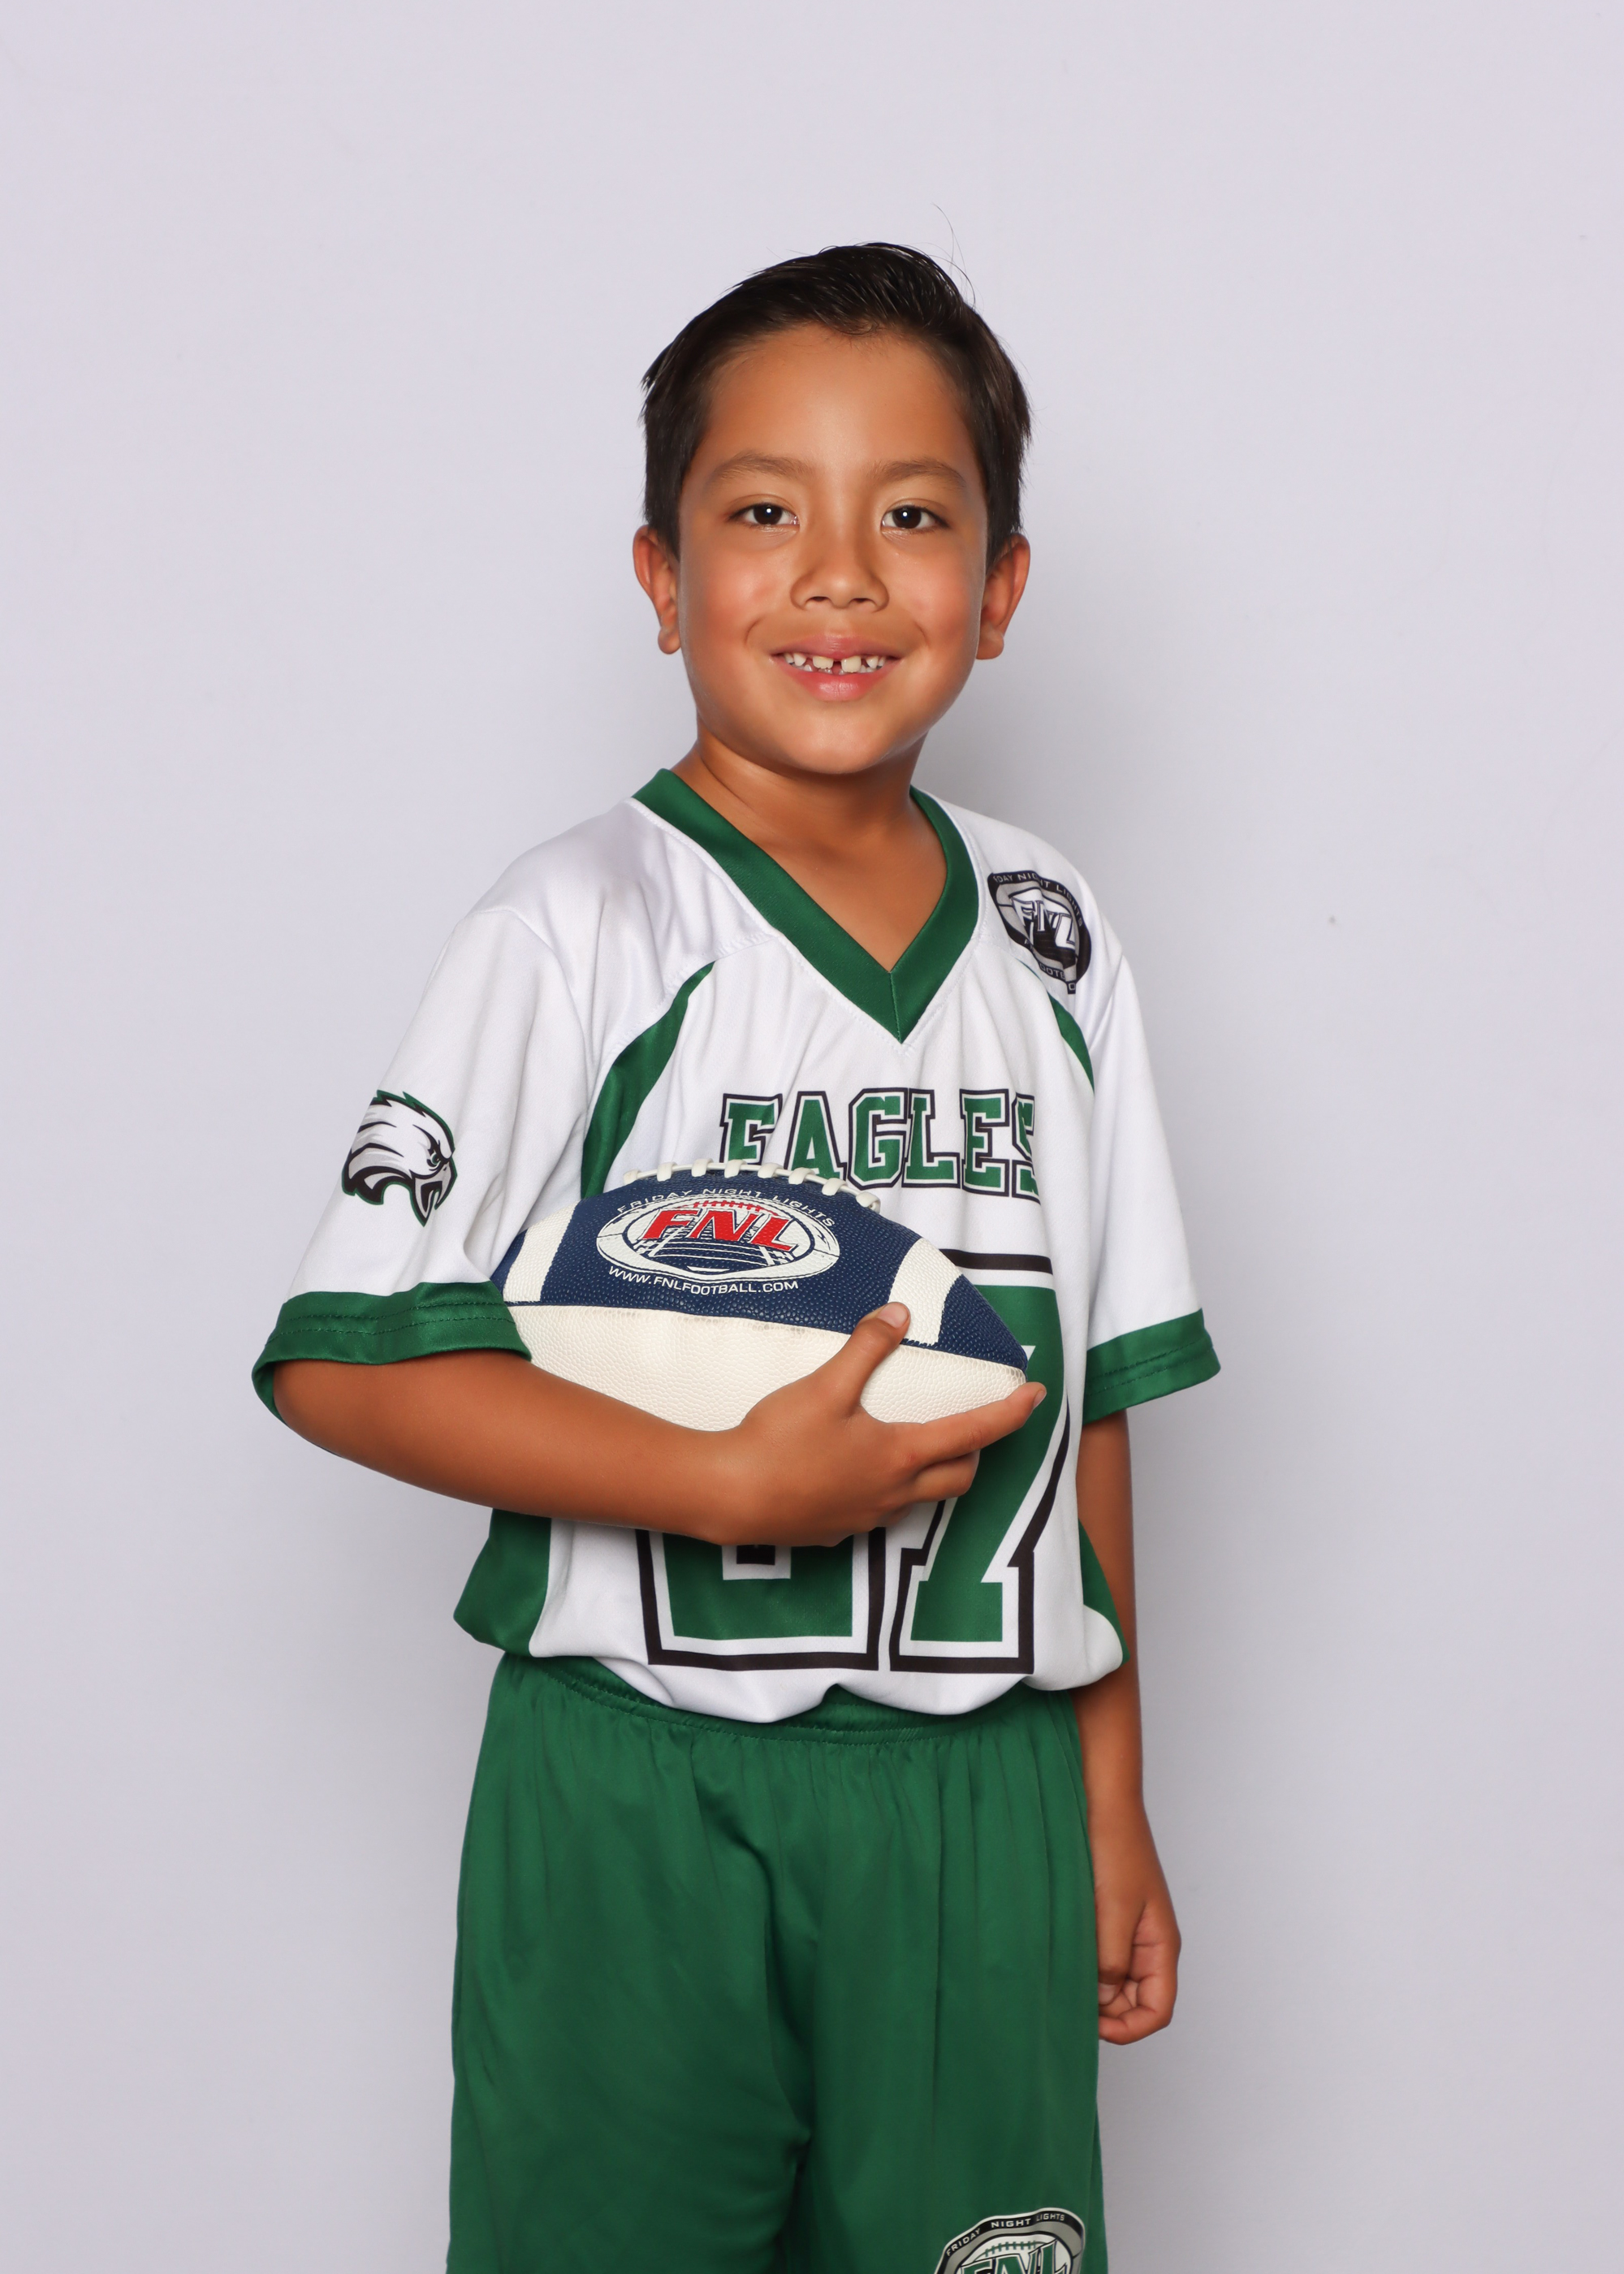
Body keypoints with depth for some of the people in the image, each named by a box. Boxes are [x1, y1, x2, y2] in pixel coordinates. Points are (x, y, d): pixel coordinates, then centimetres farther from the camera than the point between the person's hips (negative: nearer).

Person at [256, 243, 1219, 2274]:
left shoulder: (1045, 939, 6)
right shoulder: (581, 928, -9)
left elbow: (1083, 1395, 10)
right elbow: (342, 1364, -13)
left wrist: (1108, 1798, 11)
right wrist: (739, 1484, -20)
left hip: (977, 1794, 4)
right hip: (639, 1795, -3)